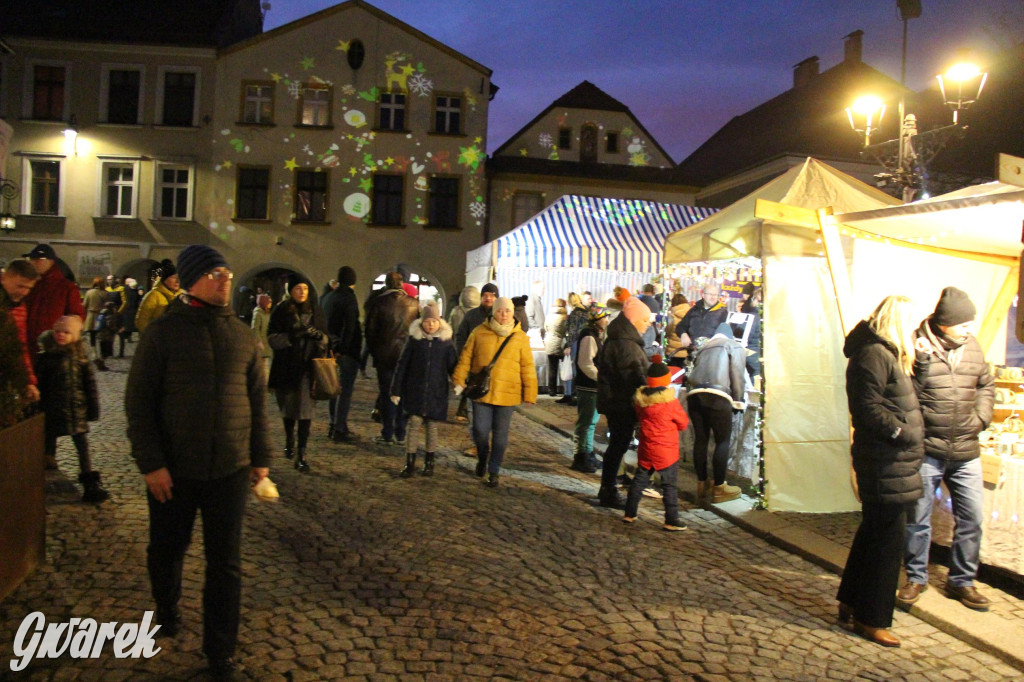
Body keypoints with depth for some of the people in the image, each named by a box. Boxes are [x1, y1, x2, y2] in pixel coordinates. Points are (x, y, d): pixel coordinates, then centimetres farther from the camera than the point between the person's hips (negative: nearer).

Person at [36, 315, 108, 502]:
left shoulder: (80, 355, -1)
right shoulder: (46, 357, -3)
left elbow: (89, 382, 3)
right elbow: (40, 384, 0)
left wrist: (93, 406, 2)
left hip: (77, 406, 0)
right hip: (53, 408, 0)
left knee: (82, 444, 1)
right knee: (49, 440, 13)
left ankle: (90, 484, 3)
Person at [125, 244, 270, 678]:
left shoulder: (241, 334, 5)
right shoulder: (164, 331, -5)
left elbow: (257, 398, 9)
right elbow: (138, 401, -6)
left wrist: (260, 456, 8)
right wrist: (151, 463, -11)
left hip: (230, 469, 2)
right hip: (173, 469, -1)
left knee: (226, 563, 5)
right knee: (167, 550, 17)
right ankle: (167, 609, 46)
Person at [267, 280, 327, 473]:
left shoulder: (314, 310, 8)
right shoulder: (281, 311, 1)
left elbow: (325, 338, 12)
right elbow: (271, 338, -6)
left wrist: (318, 336, -11)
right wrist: (293, 336, -20)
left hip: (308, 368, 0)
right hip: (286, 368, 0)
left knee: (306, 411, -6)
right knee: (288, 408, 16)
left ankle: (301, 454, -2)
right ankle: (289, 442, 41)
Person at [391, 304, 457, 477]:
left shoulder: (446, 342, 1)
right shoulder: (414, 339, -1)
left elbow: (452, 367, 6)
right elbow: (402, 365, 2)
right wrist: (396, 390, 1)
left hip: (436, 392, 1)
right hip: (415, 391, -1)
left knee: (431, 426, 8)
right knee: (414, 424, -5)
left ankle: (429, 462, 22)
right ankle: (410, 463, 6)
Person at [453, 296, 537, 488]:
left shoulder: (520, 337, 0)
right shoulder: (480, 332, -1)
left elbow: (527, 368, 1)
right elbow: (465, 358, 5)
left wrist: (529, 395, 0)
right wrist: (459, 381, -1)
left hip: (507, 394, 0)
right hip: (481, 391, 0)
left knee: (500, 435, 7)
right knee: (480, 431, 2)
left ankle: (493, 472, 22)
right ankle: (482, 459, 32)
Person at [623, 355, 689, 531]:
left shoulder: (640, 399, -2)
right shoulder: (670, 403, -17)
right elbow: (684, 424, -4)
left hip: (645, 450, 5)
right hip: (666, 452, -5)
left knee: (639, 480, 16)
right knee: (669, 485, 2)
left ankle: (629, 514, 22)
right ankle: (671, 521, 5)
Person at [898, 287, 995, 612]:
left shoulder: (972, 346, 6)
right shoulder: (917, 345, -12)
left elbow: (986, 385, 19)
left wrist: (981, 418, 8)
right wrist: (922, 361, -24)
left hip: (967, 452, 5)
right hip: (926, 451, -5)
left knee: (972, 519, 10)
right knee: (918, 518, 7)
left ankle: (961, 581, 28)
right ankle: (915, 578, 25)